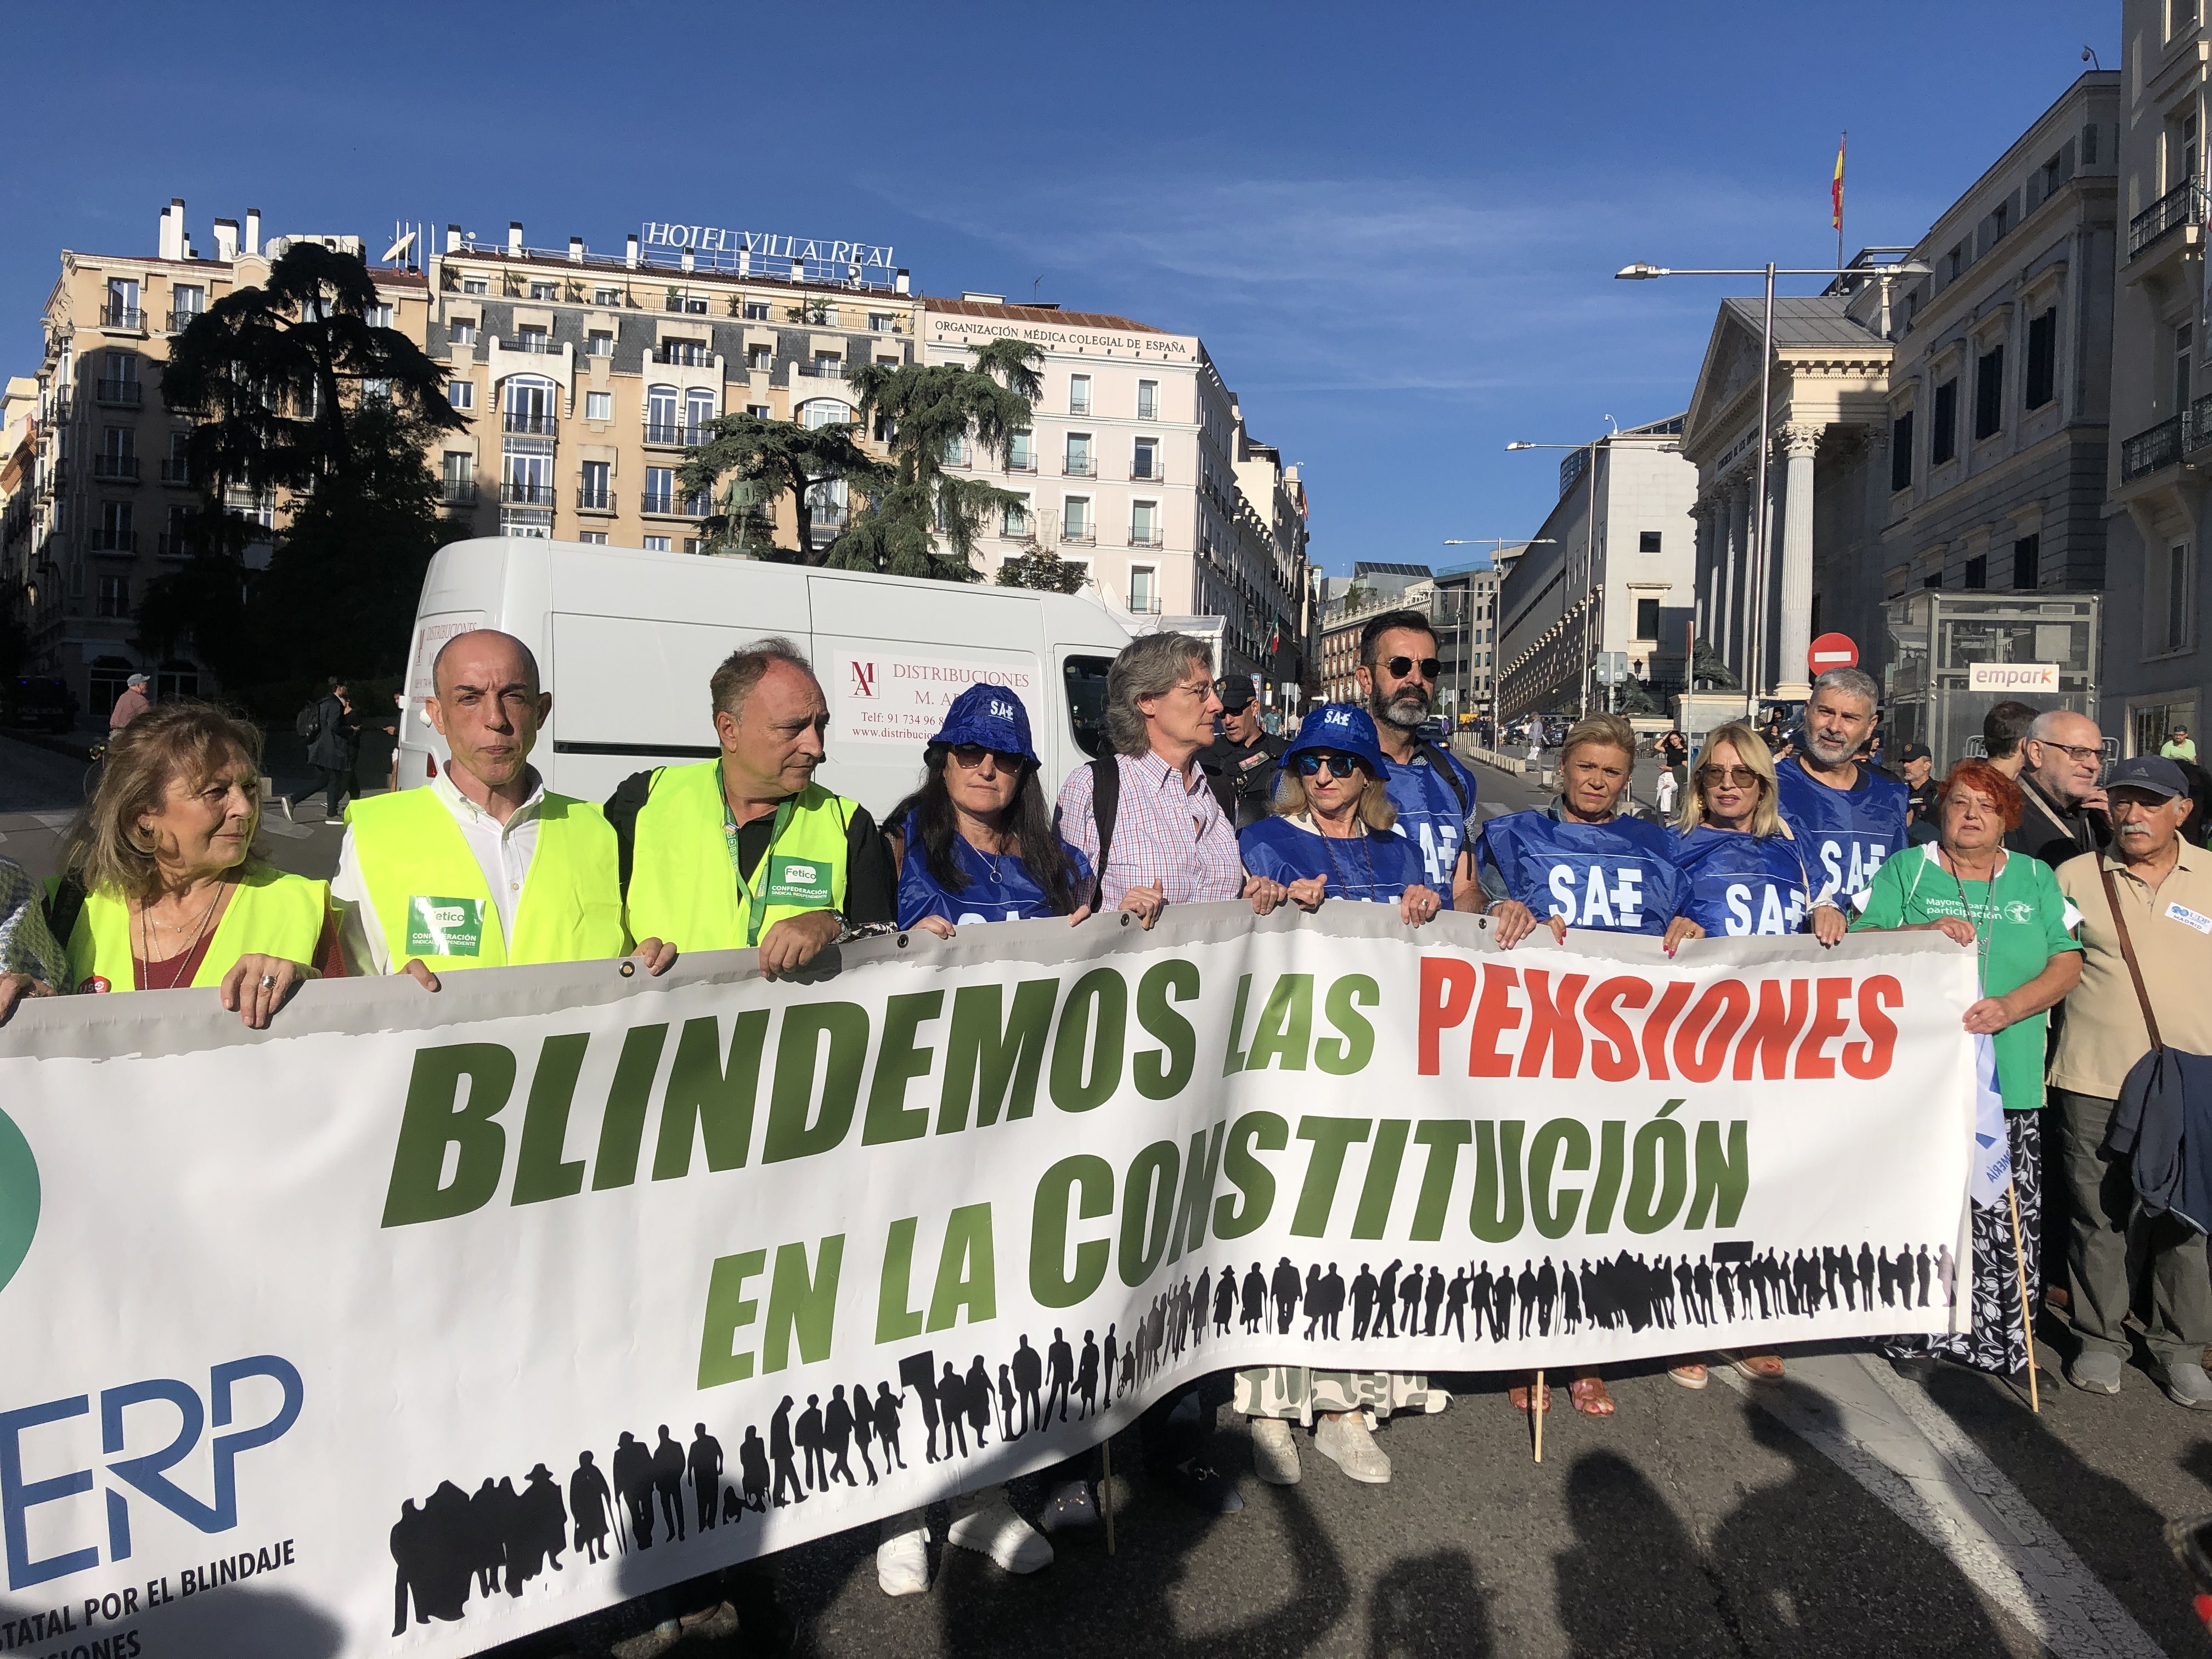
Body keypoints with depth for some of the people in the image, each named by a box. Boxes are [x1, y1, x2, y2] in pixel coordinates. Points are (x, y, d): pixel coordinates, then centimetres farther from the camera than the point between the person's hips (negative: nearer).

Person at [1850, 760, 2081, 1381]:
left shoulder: (2035, 879, 13)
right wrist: (1925, 932, -17)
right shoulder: (1905, 871, 8)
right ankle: (1915, 1337, 13)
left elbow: (2067, 966, 5)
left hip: (2010, 1080, 2)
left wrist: (2010, 1007, -13)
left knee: (2006, 1218, -1)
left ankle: (1999, 1339, 15)